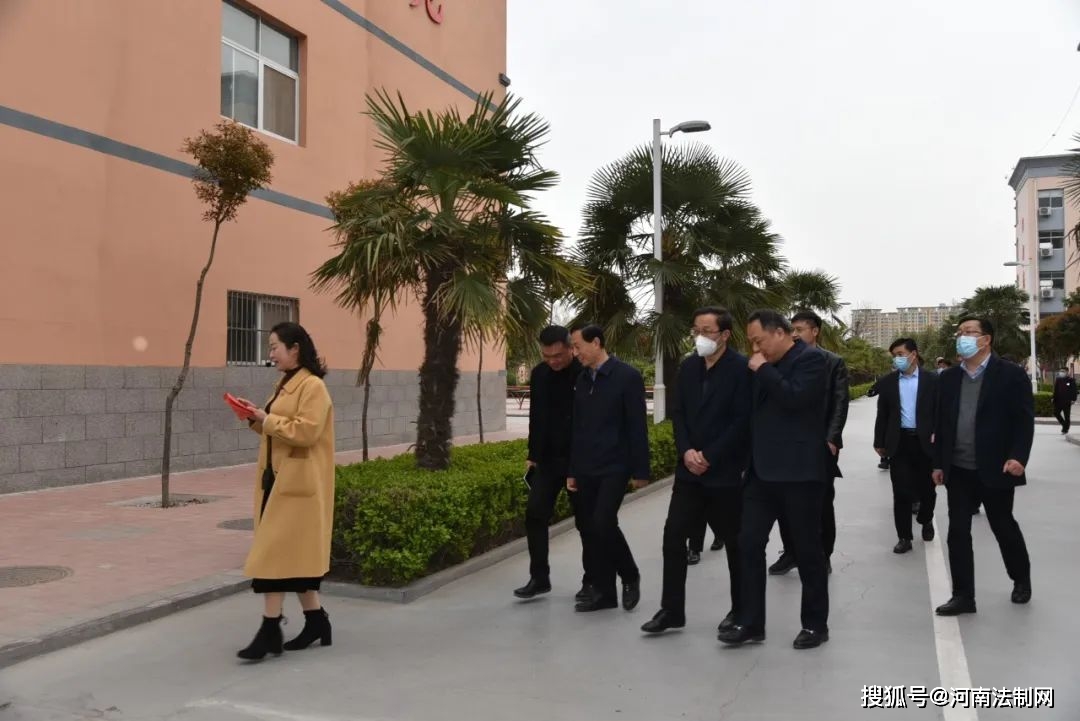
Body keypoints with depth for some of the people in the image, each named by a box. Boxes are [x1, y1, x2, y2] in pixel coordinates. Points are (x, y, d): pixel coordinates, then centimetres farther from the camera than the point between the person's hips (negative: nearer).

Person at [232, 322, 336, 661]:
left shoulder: (313, 386, -14)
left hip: (296, 482, -10)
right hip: (278, 479, 10)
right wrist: (257, 419, 4)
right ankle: (316, 621, 22)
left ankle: (270, 630, 0)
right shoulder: (285, 384, 17)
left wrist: (267, 420, -15)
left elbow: (306, 432, -23)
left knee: (276, 552, -7)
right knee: (294, 553, 12)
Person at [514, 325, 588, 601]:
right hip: (547, 458, 5)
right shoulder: (539, 374, 3)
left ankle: (592, 581, 18)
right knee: (535, 515, 0)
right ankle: (539, 578, 11)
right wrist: (532, 455, 10)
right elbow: (536, 417, 11)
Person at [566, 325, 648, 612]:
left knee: (604, 524, -15)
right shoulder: (581, 380, 10)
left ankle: (630, 576, 10)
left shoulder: (627, 376, -8)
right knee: (588, 529, 5)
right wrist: (571, 470, 12)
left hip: (614, 467, -6)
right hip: (585, 469, 6)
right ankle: (602, 591, 16)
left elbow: (637, 427, -9)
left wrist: (639, 470, -11)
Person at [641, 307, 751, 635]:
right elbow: (677, 412, 8)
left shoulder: (741, 368, -11)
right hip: (690, 468, 6)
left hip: (725, 470, -5)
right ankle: (672, 609, 12)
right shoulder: (688, 366, 8)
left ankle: (740, 609, 24)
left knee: (734, 542, 8)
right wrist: (686, 451, -7)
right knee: (673, 536, 2)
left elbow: (743, 420, -15)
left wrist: (710, 457, -16)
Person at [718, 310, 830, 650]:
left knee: (807, 549, 4)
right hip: (762, 471, 7)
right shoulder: (768, 366, 15)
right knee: (748, 544, 3)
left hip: (799, 472, -7)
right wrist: (750, 461, 13)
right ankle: (750, 622, 12)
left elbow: (794, 398, -24)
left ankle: (815, 624, 19)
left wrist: (763, 370, -13)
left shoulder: (811, 359, -7)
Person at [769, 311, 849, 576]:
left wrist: (831, 439, -14)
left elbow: (840, 404, -5)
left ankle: (823, 557, 18)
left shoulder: (834, 362, 0)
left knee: (822, 503, 6)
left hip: (821, 443, -3)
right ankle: (790, 552, 19)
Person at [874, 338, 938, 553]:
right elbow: (882, 414, 7)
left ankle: (926, 521, 39)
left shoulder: (932, 380, 0)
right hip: (899, 441, 1)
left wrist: (937, 434, -9)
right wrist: (879, 442, 6)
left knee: (927, 487, 11)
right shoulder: (888, 381, 5)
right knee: (901, 490, -1)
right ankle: (904, 537, 7)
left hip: (924, 441, -1)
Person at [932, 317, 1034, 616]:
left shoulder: (1011, 374, -5)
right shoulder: (948, 378, 8)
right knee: (958, 531, 2)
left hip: (995, 468, -4)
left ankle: (1021, 580, 38)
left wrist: (1018, 456, -20)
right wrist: (938, 463, 7)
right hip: (958, 469, 4)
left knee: (1004, 527, 12)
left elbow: (1024, 420, -8)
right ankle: (963, 595, 9)